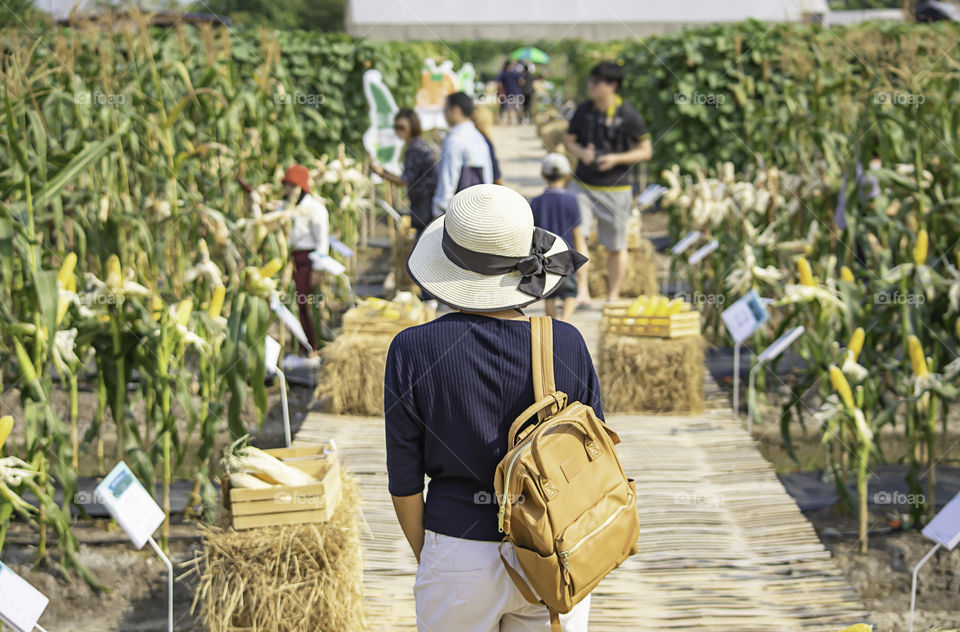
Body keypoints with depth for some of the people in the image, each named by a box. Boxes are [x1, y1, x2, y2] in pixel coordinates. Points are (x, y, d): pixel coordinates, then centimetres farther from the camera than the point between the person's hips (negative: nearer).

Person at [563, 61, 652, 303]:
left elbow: (645, 151, -4)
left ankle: (613, 296, 23)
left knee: (616, 247, 7)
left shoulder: (628, 115, -10)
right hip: (582, 185, 3)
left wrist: (616, 159, -18)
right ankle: (582, 292, -7)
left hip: (616, 189, -3)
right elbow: (568, 140, 12)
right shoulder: (583, 110, 2)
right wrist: (581, 153, -11)